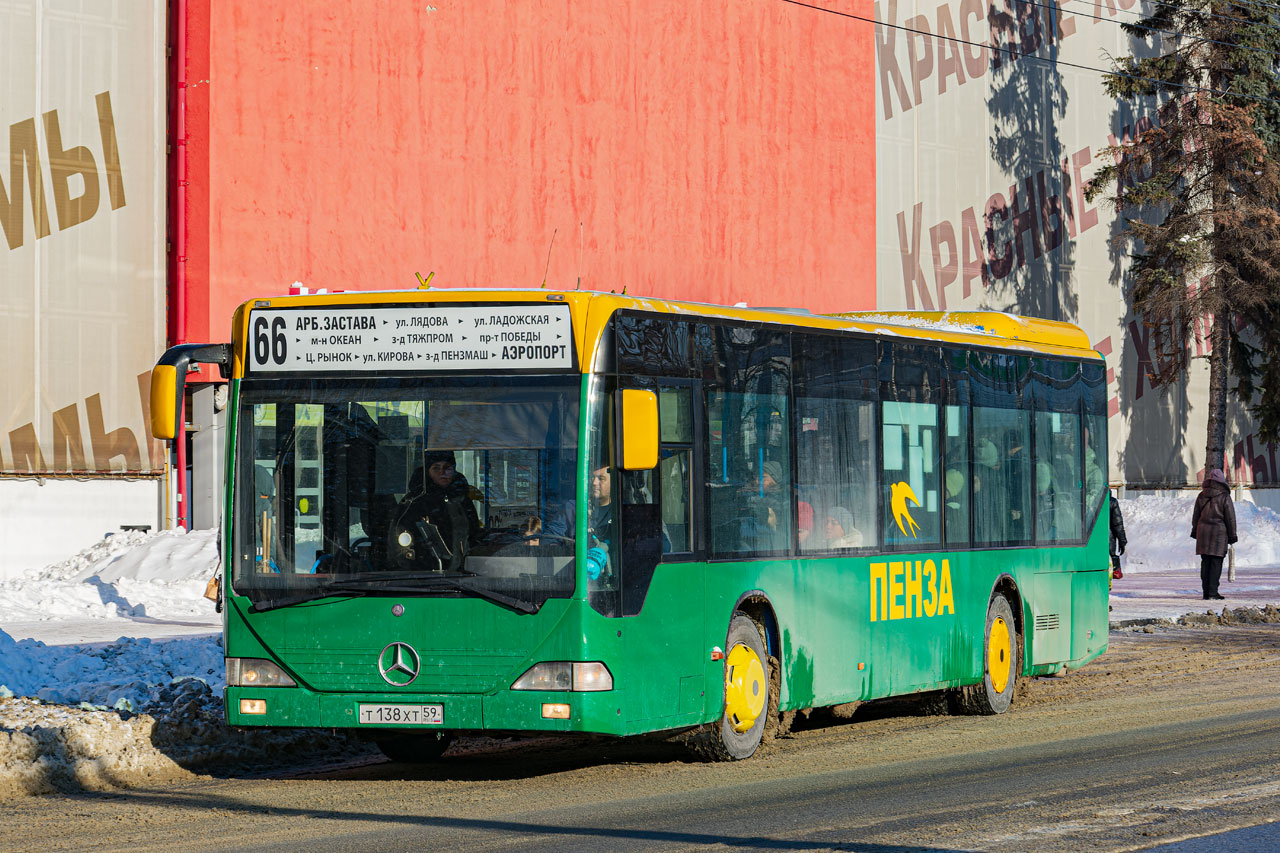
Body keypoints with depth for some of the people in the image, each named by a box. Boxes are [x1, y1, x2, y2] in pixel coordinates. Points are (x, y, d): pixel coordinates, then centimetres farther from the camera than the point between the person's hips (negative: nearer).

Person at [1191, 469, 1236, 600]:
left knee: (1205, 562, 8)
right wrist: (1232, 536, 4)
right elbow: (1230, 517, -4)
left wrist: (1195, 532, 21)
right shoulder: (1224, 497, -6)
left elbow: (1196, 515, 12)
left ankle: (1206, 592, 9)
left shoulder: (1202, 496, 6)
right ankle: (1212, 592, -8)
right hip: (1219, 532, -4)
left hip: (1203, 531, 4)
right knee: (1216, 563, -3)